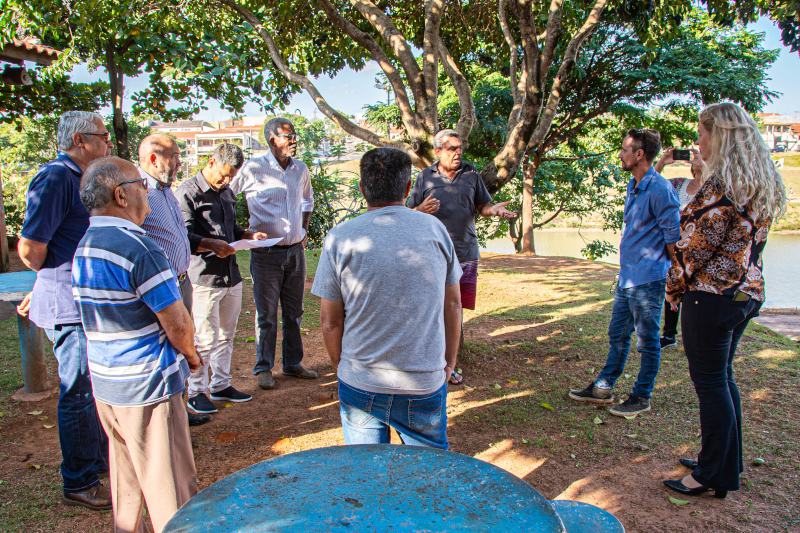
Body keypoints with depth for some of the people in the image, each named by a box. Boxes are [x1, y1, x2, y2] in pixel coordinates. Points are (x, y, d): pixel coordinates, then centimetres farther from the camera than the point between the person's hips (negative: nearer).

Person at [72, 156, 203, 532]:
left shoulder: (83, 247, 7)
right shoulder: (138, 248, -21)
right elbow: (178, 324, -21)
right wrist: (191, 356, -1)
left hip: (103, 384, 9)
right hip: (147, 386, -9)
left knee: (126, 474, 23)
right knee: (170, 486, 4)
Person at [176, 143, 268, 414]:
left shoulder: (227, 192, 18)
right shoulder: (188, 193, -8)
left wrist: (251, 235, 8)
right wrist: (211, 244, -28)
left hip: (231, 275, 8)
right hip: (203, 279, -7)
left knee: (226, 335, 14)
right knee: (205, 339, -1)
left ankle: (221, 385, 28)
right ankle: (196, 392, 15)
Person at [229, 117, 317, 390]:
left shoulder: (300, 169, 7)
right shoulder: (254, 169, -9)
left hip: (295, 251, 5)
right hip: (266, 253, -5)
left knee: (294, 312, 13)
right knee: (266, 314, 4)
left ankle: (293, 363, 27)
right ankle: (264, 368, 17)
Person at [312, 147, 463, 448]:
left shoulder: (339, 239, -7)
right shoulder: (435, 230, -2)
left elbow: (330, 321, -3)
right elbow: (452, 304, 4)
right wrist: (449, 361, 17)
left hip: (360, 388, 0)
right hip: (426, 384, 1)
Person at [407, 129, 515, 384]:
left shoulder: (471, 174, 10)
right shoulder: (425, 177, 4)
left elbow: (482, 205, 14)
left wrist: (493, 209, -10)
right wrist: (422, 210, -18)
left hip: (466, 253, 2)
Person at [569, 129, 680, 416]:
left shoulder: (660, 189, -16)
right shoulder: (633, 186, 13)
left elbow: (674, 236, -14)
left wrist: (671, 275, -7)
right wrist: (628, 269, 18)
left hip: (648, 280, -9)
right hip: (627, 278, 9)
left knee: (647, 341, 4)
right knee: (617, 335, 17)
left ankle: (642, 397, 18)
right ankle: (603, 388, 28)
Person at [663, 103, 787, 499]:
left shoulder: (722, 184, -18)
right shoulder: (763, 183, 11)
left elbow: (698, 244, -17)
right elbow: (745, 242, 14)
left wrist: (675, 287, -4)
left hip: (712, 293, -9)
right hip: (748, 292, 9)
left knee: (710, 382, 1)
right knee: (722, 377, 19)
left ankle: (715, 475, 12)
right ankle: (725, 461, 32)